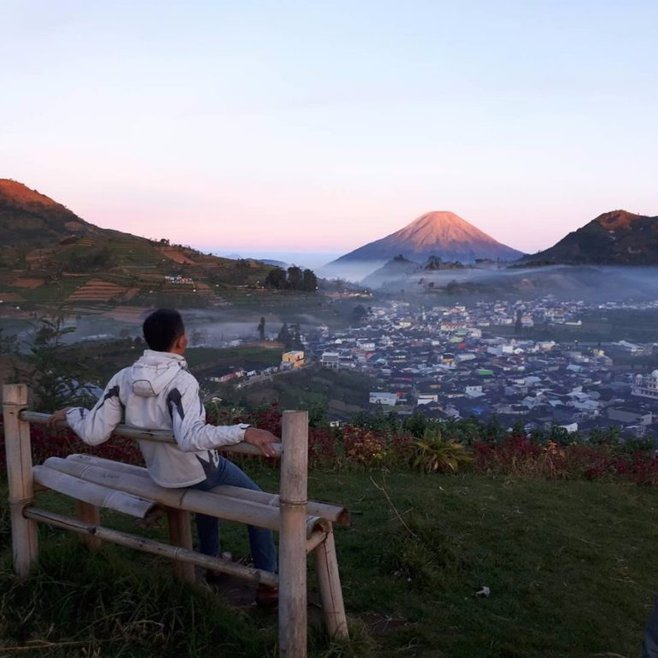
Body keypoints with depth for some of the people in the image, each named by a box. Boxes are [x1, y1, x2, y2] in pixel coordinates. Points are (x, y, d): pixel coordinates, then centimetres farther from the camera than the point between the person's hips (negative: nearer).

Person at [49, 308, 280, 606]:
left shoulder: (122, 379, -12)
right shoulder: (181, 381, -30)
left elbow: (93, 433, -9)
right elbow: (192, 436, -44)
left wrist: (71, 413, 9)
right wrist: (244, 432, -48)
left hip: (161, 472, 7)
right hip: (200, 469, -6)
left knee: (206, 489, 38)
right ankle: (268, 585, 19)